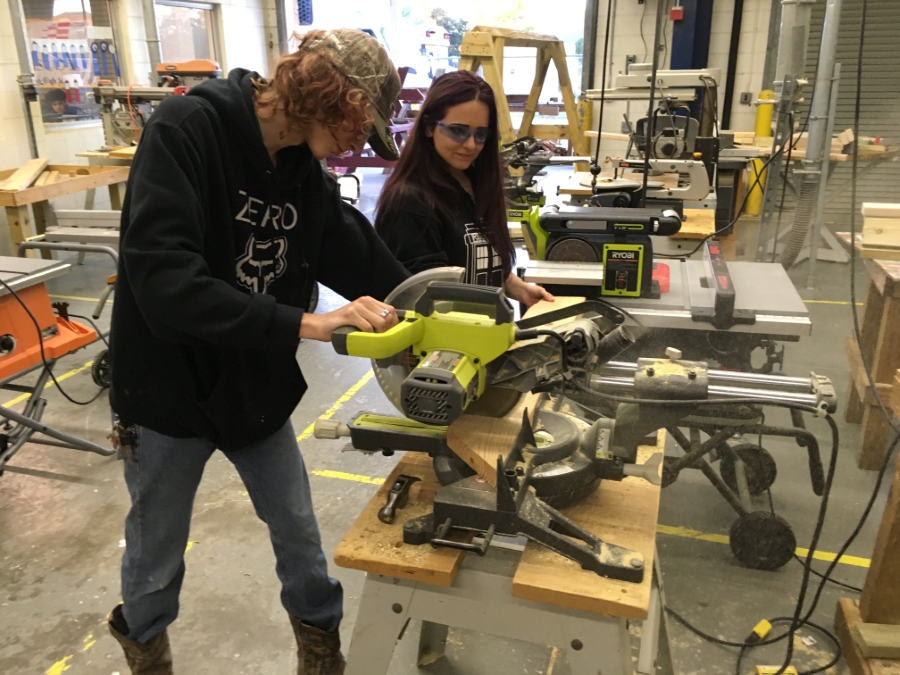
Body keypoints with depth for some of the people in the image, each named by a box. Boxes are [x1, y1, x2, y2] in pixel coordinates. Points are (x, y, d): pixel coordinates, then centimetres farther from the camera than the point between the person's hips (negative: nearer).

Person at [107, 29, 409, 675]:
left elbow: (372, 267, 0)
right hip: (169, 390, -4)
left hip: (258, 388, 5)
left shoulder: (306, 171, -3)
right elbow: (163, 280, -34)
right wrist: (305, 324, -38)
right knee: (158, 544, 18)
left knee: (298, 528, 16)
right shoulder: (185, 131, -23)